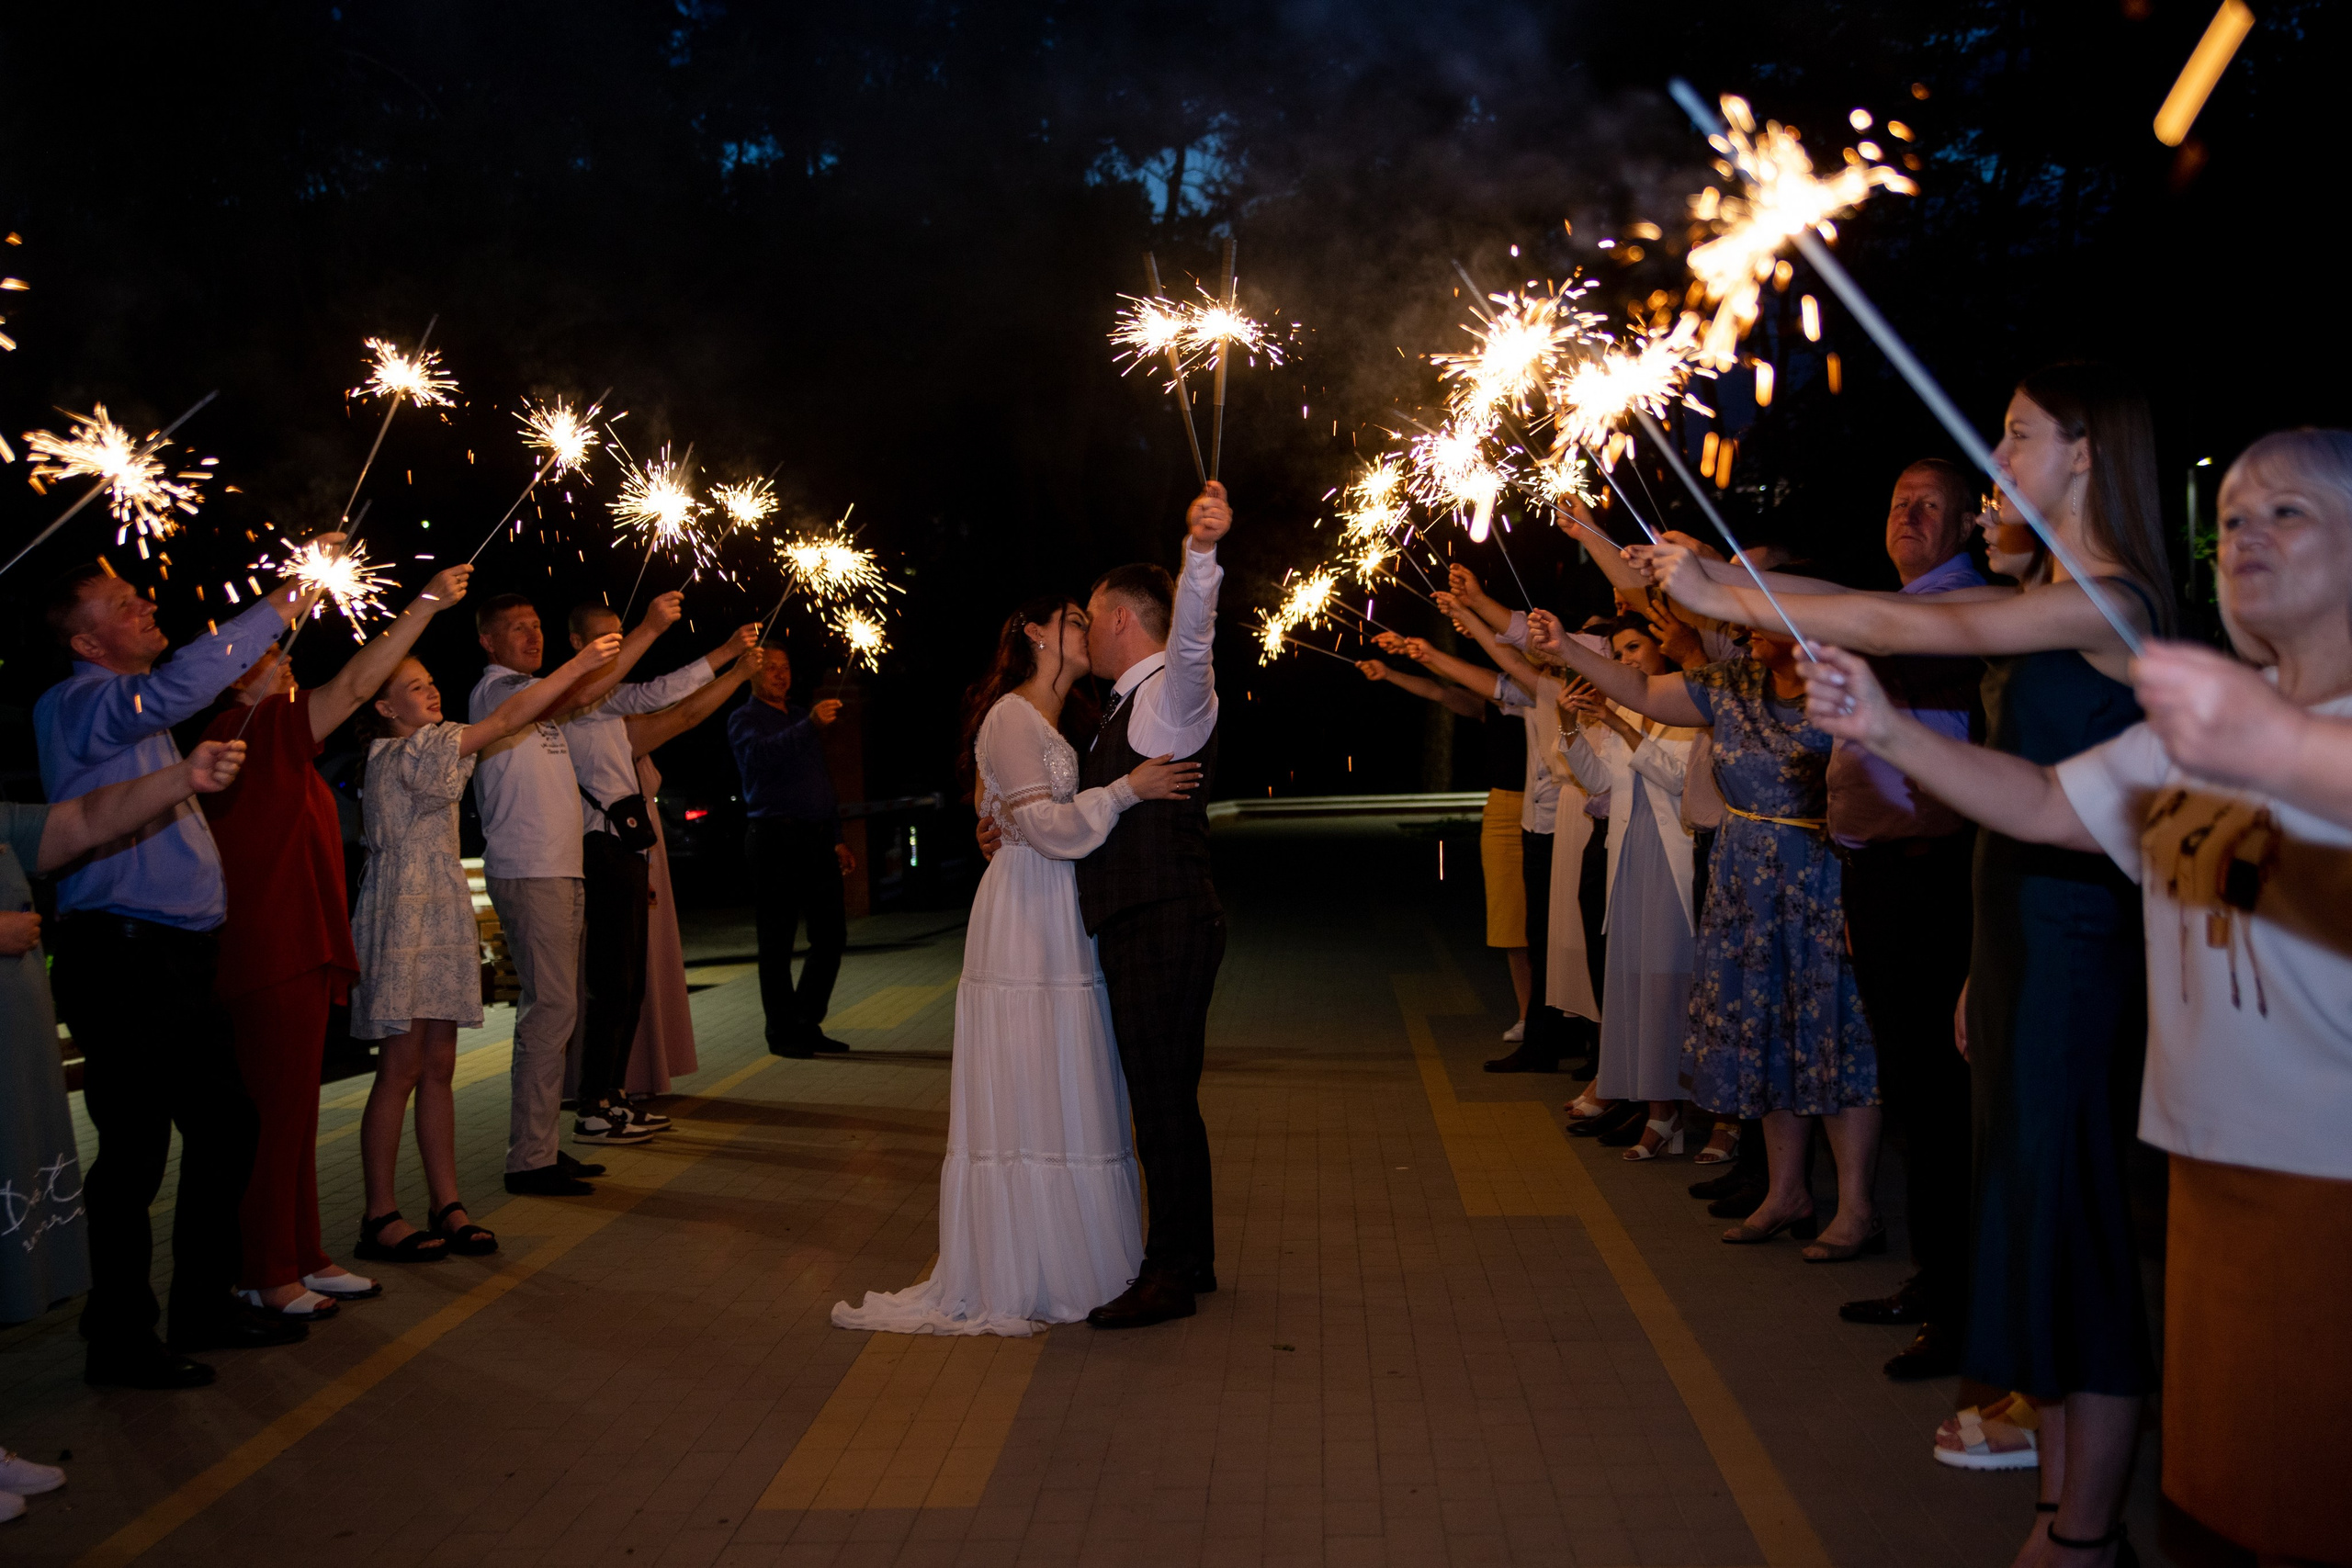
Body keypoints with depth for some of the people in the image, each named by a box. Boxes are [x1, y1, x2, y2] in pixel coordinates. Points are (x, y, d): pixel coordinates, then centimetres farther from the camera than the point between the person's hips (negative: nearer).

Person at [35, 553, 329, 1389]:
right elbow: (178, 688, -27)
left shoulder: (138, 709, 18)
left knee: (226, 1128, 14)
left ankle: (205, 1304, 26)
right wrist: (281, 605, -25)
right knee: (135, 1148, -4)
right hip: (122, 958, -10)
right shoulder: (74, 706, -11)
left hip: (178, 958, 10)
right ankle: (121, 1339, 8)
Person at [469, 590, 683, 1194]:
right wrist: (648, 628, -22)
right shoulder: (494, 690, -9)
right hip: (527, 872, -10)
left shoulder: (537, 693, 23)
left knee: (553, 1007, 9)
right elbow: (581, 693, -22)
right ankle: (529, 1159, -9)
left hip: (561, 871, 10)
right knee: (552, 1006, -13)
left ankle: (538, 1145, 14)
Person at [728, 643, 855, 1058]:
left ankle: (807, 1023, 19)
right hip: (776, 840, -7)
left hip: (817, 839, 7)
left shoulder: (804, 717, 23)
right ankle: (783, 1032, 6)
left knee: (832, 934, 6)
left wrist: (837, 838, 19)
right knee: (777, 941, -2)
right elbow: (761, 753, -23)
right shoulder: (744, 719, 1)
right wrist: (810, 726, -36)